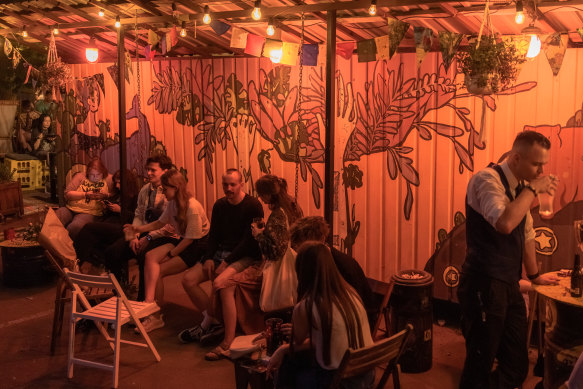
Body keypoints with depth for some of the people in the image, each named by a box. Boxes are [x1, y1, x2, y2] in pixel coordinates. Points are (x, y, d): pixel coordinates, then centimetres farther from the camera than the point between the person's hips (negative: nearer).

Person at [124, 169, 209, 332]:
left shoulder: (192, 207, -22)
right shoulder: (172, 203, 4)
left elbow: (190, 239, -19)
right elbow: (160, 222, 17)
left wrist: (169, 255, -15)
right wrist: (139, 229, 4)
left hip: (198, 245, -8)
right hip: (183, 241, 8)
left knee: (159, 271, -15)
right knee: (150, 257, -17)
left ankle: (154, 315, -2)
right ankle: (148, 303, -27)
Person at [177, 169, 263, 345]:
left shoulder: (253, 205, -9)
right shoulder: (219, 205, 12)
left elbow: (249, 240, -13)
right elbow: (213, 235, 14)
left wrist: (227, 261, -17)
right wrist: (209, 258, -4)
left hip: (245, 256, -7)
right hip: (221, 252, 7)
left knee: (219, 282, -32)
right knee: (188, 279, -12)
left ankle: (206, 324, -7)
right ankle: (214, 323, -7)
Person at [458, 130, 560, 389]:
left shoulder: (521, 186, 13)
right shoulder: (487, 179, -14)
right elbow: (504, 223, -32)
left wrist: (534, 275, 34)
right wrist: (533, 189, -20)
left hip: (509, 286, 9)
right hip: (484, 286, -9)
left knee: (517, 366, 11)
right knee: (480, 366, -1)